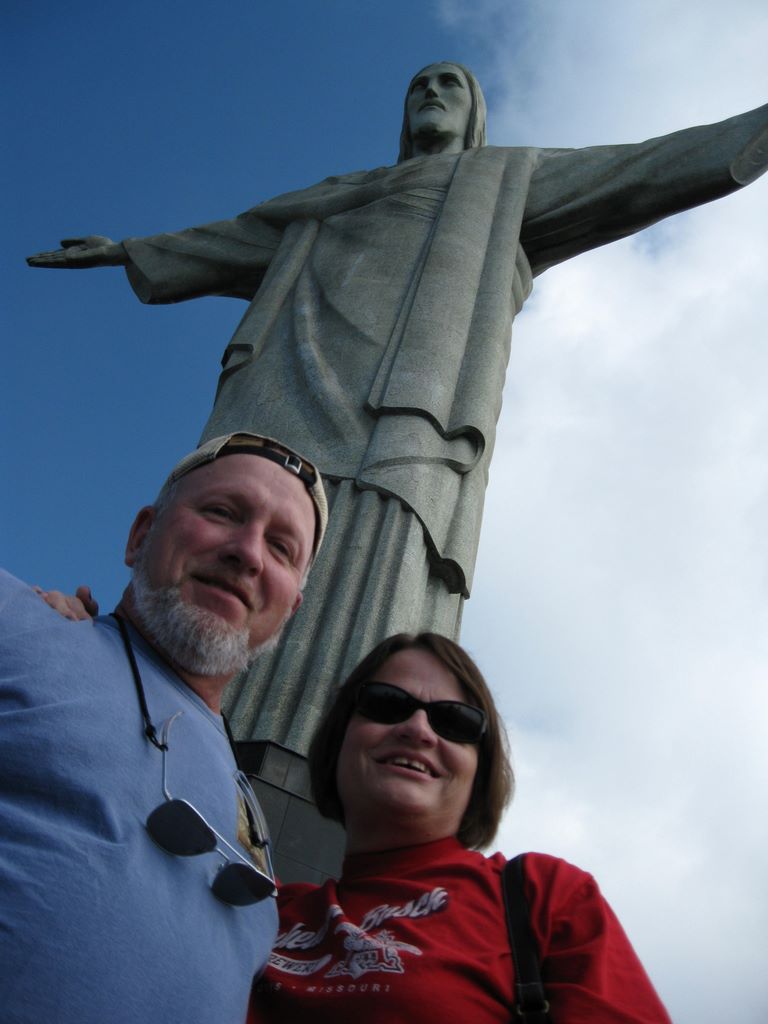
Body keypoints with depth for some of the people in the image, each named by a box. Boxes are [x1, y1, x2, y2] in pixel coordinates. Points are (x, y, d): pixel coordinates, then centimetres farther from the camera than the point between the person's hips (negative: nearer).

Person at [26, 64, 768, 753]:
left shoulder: (511, 182, 31)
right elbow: (237, 242, 49)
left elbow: (651, 171, 24)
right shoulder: (342, 197, 41)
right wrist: (127, 250, 55)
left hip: (406, 419, -4)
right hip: (284, 403, 4)